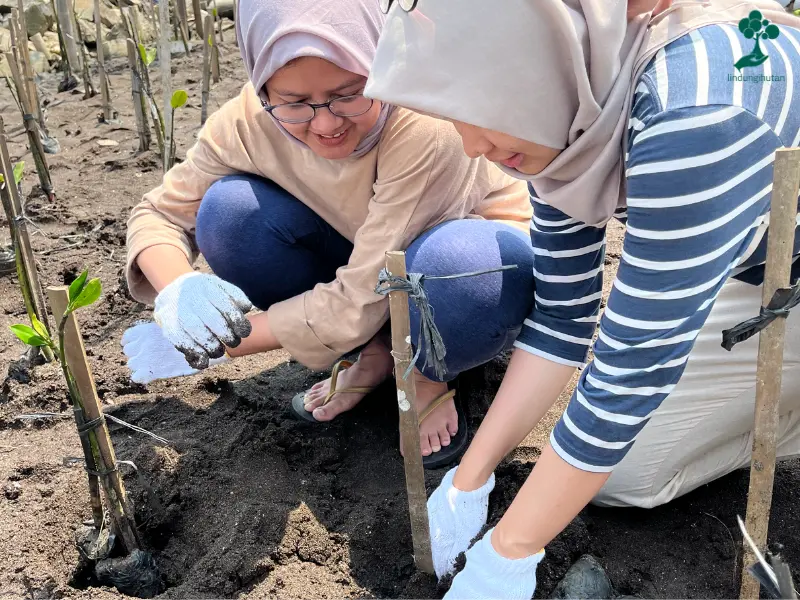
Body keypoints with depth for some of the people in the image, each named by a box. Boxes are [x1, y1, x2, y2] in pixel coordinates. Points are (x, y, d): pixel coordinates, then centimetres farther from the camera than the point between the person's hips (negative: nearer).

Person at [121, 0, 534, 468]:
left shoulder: (424, 125, -35)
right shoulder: (251, 120, -20)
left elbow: (359, 303, -34)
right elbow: (159, 213, -9)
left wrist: (215, 347, -27)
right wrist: (177, 288, -31)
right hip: (364, 263, 4)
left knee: (452, 264, -41)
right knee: (228, 211, -20)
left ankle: (428, 375, -5)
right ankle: (370, 353, -1)